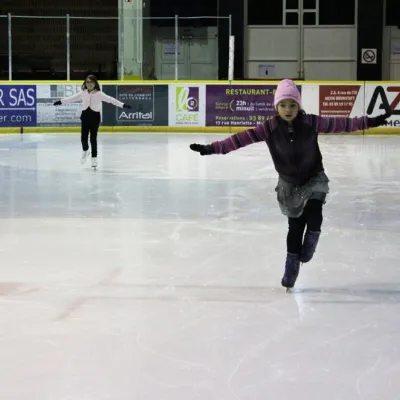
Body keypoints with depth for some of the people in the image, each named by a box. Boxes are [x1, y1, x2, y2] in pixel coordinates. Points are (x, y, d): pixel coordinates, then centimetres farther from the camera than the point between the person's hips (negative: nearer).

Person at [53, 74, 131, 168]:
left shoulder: (99, 94, -8)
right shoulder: (82, 93, 2)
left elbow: (110, 99, -12)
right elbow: (72, 98, 13)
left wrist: (122, 105, -18)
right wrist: (61, 101, 18)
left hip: (95, 116, -3)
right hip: (85, 116, 3)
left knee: (93, 138, -1)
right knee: (83, 137, 2)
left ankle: (94, 158, 12)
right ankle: (85, 151, 34)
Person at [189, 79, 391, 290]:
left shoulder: (310, 122, -17)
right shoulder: (270, 127, -17)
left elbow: (339, 124, -12)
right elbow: (243, 138, -21)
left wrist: (370, 122, -14)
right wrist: (212, 148, -28)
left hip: (314, 179, -1)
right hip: (289, 184, 1)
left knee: (313, 216, -22)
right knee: (295, 225, 7)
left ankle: (309, 244, 13)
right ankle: (292, 265, 30)